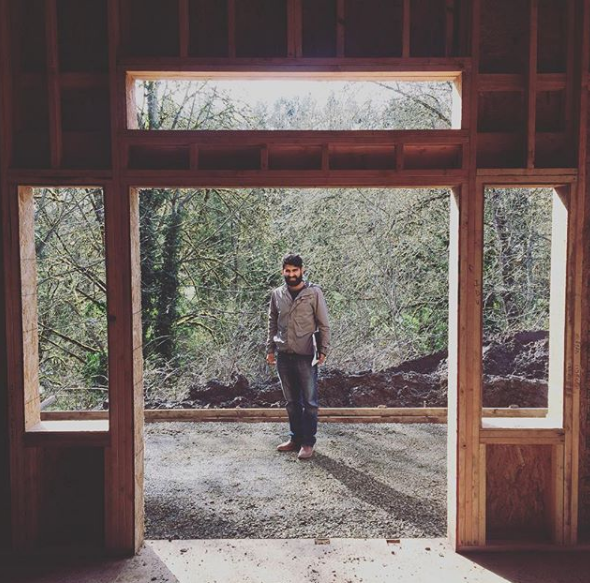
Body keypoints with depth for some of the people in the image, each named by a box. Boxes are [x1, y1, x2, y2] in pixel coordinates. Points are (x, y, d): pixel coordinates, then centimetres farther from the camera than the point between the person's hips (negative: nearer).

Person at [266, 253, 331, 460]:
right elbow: (272, 324, 14)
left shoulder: (314, 292, -4)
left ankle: (308, 443, 11)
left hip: (306, 355, -4)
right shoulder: (277, 294, 7)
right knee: (291, 401, 14)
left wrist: (323, 350, -7)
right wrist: (270, 349, 10)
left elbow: (324, 325, -3)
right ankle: (295, 438, 26)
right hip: (283, 356, 4)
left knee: (309, 401, 1)